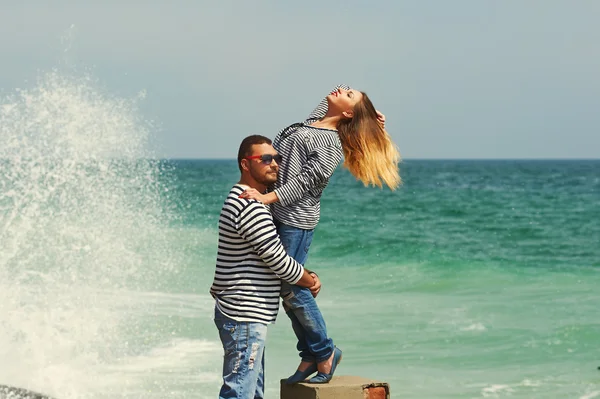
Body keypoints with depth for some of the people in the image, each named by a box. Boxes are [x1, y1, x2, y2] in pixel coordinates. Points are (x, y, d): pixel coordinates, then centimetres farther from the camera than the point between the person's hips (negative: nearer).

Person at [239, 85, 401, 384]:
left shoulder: (332, 144, -10)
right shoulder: (312, 122, 13)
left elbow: (307, 179, -18)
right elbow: (341, 88, 28)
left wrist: (268, 197, -25)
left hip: (296, 220, -9)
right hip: (275, 215, 9)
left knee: (291, 289, -8)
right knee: (286, 289, 9)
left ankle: (325, 352, 7)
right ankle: (310, 356, 16)